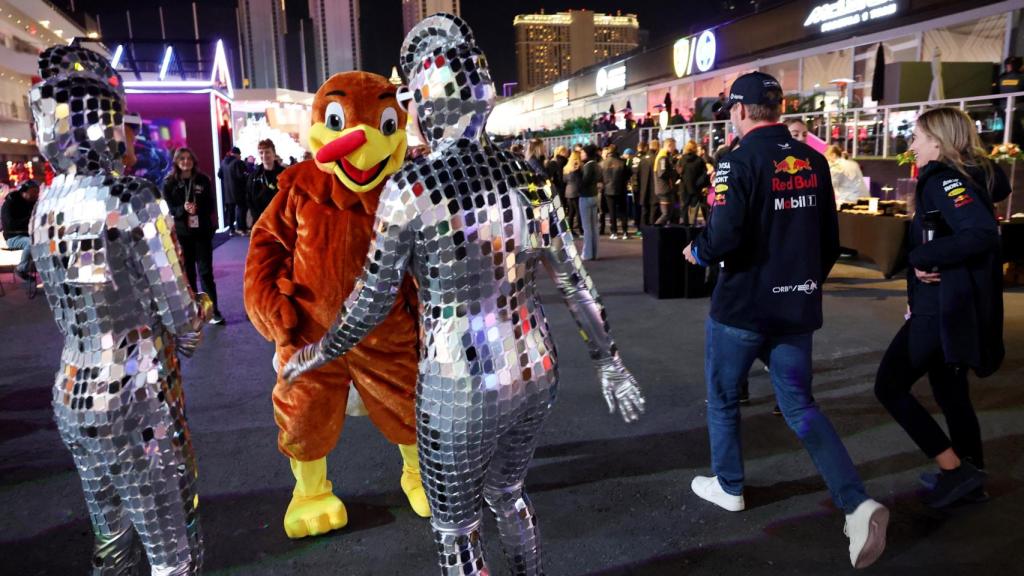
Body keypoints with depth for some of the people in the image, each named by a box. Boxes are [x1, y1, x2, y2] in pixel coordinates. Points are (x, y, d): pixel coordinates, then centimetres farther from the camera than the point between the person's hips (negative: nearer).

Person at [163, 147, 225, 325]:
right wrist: (183, 209, -22)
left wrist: (197, 209, -18)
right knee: (187, 273, 5)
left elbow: (211, 205, 2)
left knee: (206, 271, 0)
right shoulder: (169, 183, 1)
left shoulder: (203, 180, 2)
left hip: (202, 232, 0)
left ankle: (212, 310, 4)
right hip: (181, 233, 0)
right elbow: (167, 209, -2)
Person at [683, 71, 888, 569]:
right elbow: (831, 239, 10)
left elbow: (724, 237, -24)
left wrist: (697, 253, -2)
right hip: (797, 308, 6)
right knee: (801, 406, 12)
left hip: (742, 305, -6)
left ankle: (728, 486, 31)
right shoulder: (813, 161, 5)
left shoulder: (739, 160, -15)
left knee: (723, 398, 16)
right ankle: (858, 504, 0)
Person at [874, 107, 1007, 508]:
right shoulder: (974, 175, 11)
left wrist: (922, 258, -22)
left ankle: (955, 470, 3)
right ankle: (970, 477, 32)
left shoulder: (943, 178, -17)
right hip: (956, 304, 10)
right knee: (951, 391, 20)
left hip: (944, 306, -10)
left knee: (890, 386, -2)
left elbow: (982, 234, -31)